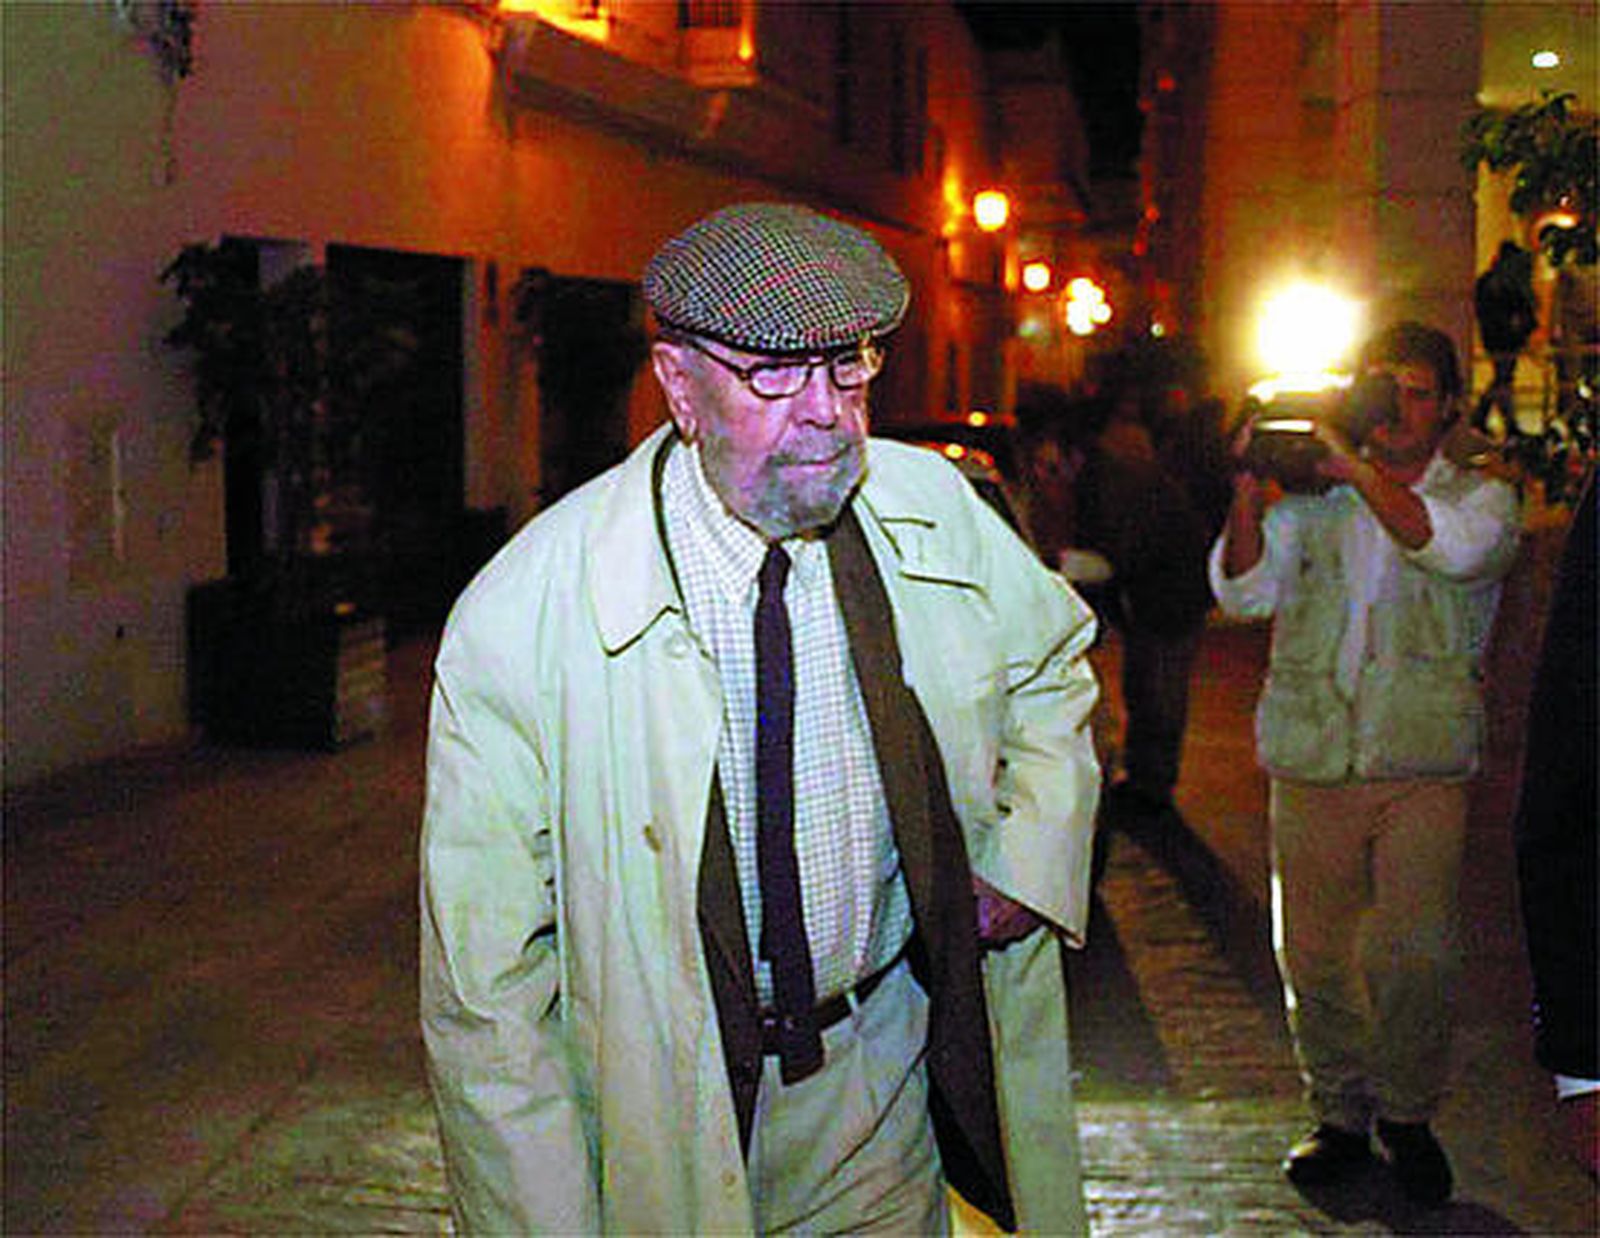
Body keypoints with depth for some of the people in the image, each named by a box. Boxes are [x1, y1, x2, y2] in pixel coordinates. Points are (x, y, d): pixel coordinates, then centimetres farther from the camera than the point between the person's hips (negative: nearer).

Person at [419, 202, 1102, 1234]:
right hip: (660, 1123, -3)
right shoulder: (524, 617, -23)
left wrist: (1033, 855, -2)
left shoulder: (932, 512, -10)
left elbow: (1057, 658, 13)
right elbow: (484, 991, -18)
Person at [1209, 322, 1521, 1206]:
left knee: (1415, 952, -9)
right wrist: (1250, 491, -16)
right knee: (1313, 956, 6)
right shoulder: (1313, 499, 11)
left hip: (1420, 768, -2)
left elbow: (1453, 545, -16)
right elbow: (1244, 592, -1)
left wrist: (1357, 468, -21)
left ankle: (1408, 1116, 14)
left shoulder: (1482, 496, 9)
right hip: (1310, 766, 2)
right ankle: (1341, 1117, 24)